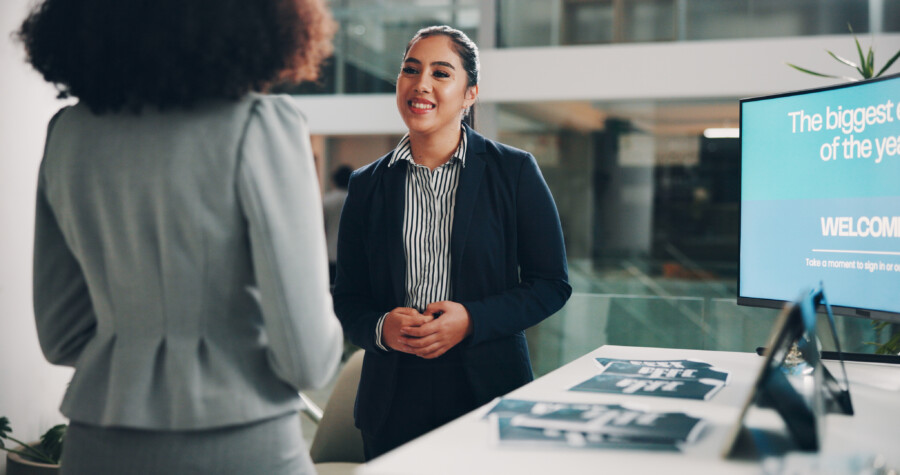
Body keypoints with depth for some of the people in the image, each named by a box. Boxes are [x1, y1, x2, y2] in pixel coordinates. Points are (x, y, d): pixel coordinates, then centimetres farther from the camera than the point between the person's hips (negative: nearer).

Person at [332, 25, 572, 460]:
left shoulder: (515, 171, -1)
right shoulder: (368, 184, 6)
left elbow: (552, 284, -1)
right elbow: (347, 298, 9)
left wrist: (472, 319, -14)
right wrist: (381, 327, -12)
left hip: (489, 391, -1)